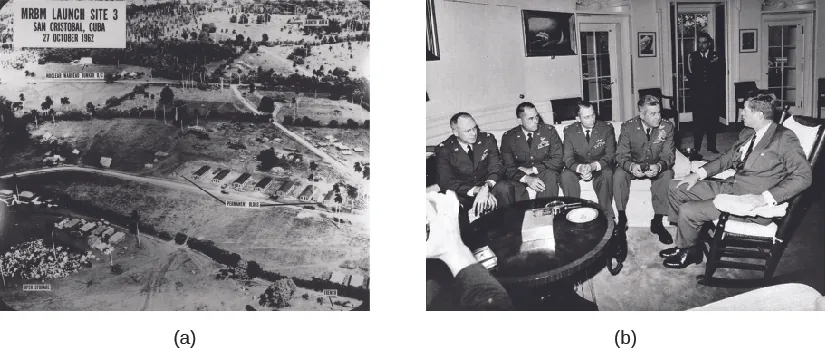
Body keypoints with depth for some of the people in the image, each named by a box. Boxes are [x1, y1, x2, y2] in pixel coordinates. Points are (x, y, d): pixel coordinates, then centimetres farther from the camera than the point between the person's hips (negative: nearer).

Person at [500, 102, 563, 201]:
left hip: (544, 173, 0)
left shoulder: (549, 131, -1)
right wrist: (526, 178, -26)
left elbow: (558, 159, -6)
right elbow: (508, 167, -6)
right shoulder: (508, 137, -1)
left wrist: (533, 170, -16)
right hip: (520, 177, 0)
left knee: (550, 175, -33)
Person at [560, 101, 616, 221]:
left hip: (600, 167, -1)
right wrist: (580, 168, -34)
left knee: (607, 174, -35)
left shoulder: (606, 129, -9)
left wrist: (594, 166, -33)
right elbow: (568, 158, -10)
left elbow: (610, 155, -12)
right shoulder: (569, 131, -6)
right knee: (566, 175, -30)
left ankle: (607, 216, -27)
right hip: (578, 167, 1)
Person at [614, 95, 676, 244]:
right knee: (618, 175, -30)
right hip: (634, 166, 0)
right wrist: (631, 166, -40)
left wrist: (659, 166, -39)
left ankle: (657, 222, -20)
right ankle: (622, 219, -15)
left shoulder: (667, 127, -12)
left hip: (656, 167, 0)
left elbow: (668, 154, -13)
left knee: (667, 175, -31)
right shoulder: (628, 127, -14)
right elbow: (621, 154, -15)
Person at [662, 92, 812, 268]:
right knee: (676, 189, 7)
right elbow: (727, 157, 23)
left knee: (687, 211, -18)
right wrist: (699, 173, 8)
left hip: (750, 201, -9)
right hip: (729, 186, 9)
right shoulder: (747, 133, 11)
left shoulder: (784, 138, -15)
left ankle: (689, 252, 12)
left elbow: (803, 176, -22)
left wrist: (765, 198, -31)